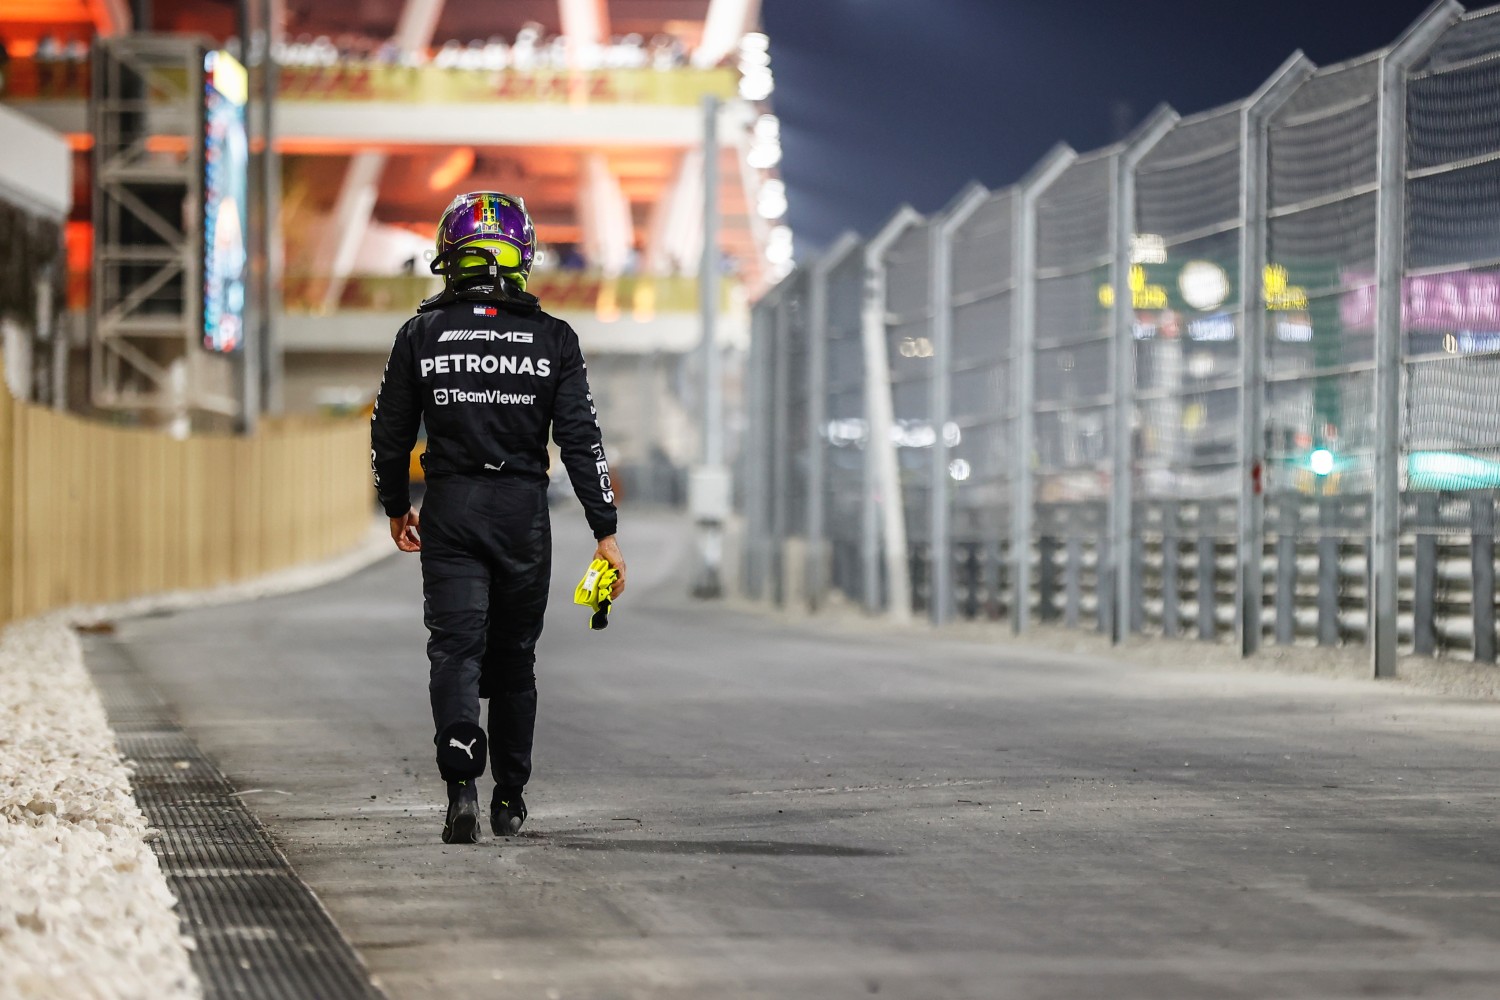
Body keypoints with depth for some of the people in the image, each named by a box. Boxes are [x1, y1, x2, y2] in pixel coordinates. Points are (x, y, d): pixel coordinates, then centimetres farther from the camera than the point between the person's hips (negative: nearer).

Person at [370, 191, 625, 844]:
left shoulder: (421, 335, 0)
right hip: (525, 509, 1)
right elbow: (581, 439, -4)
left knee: (456, 648, -4)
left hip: (450, 508, -1)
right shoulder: (553, 339, -1)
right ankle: (510, 800, 21)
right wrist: (605, 532, -3)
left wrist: (395, 507, 22)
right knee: (514, 657, 14)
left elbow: (389, 434, 6)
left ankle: (462, 779, -28)